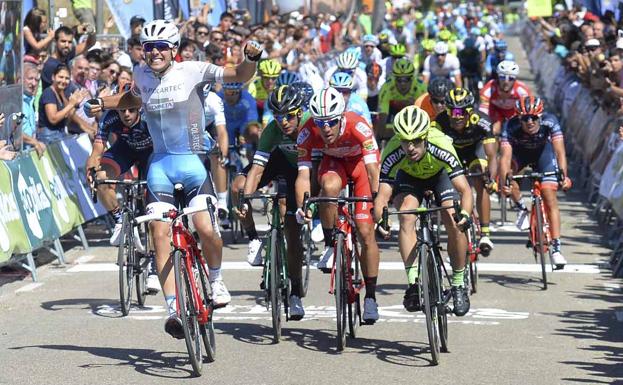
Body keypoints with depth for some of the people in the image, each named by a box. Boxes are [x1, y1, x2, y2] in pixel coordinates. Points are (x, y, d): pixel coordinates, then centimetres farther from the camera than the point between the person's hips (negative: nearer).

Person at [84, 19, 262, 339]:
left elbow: (240, 75, -5)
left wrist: (251, 58, -25)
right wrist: (103, 104, 17)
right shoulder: (141, 74, 6)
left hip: (192, 162, -4)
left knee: (205, 228, -18)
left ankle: (216, 280, 13)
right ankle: (173, 309, -9)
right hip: (160, 163, 4)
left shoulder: (192, 71, -7)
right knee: (160, 234, -9)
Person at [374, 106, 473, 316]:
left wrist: (465, 213, -62)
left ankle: (458, 284, 0)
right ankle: (413, 282, -23)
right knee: (407, 218, -27)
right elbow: (383, 194, -38)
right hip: (408, 178, 1)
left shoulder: (440, 146, -40)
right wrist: (379, 220, -57)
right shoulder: (393, 154, -36)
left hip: (439, 175, -1)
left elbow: (464, 189, -42)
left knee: (454, 225, -19)